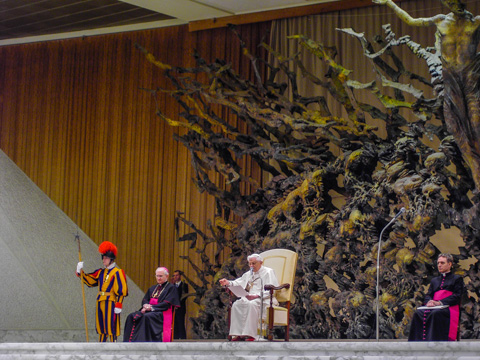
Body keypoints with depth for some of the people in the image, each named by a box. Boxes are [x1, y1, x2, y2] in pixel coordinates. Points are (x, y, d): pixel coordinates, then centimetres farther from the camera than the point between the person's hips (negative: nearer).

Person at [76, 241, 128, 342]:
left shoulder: (117, 273, -7)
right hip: (100, 302, 7)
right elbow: (88, 280, 15)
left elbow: (121, 291, -11)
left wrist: (118, 305, -17)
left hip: (110, 302, -7)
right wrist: (80, 272, 1)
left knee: (111, 326, -5)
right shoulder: (101, 272, 14)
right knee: (101, 326, 11)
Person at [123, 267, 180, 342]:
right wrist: (146, 305, -9)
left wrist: (151, 307, -16)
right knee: (132, 317, -19)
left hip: (162, 314, -7)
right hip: (149, 310, 7)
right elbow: (145, 299, 16)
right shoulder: (152, 288, 23)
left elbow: (167, 303, -10)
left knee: (146, 317, -37)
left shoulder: (171, 287, 1)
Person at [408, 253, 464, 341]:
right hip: (434, 307, 5)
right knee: (418, 313, -29)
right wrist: (429, 301, -6)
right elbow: (428, 295, 21)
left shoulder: (457, 279, 15)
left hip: (448, 308, -5)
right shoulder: (434, 280, 32)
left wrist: (440, 302, -13)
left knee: (435, 313, -40)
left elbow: (457, 296, 0)